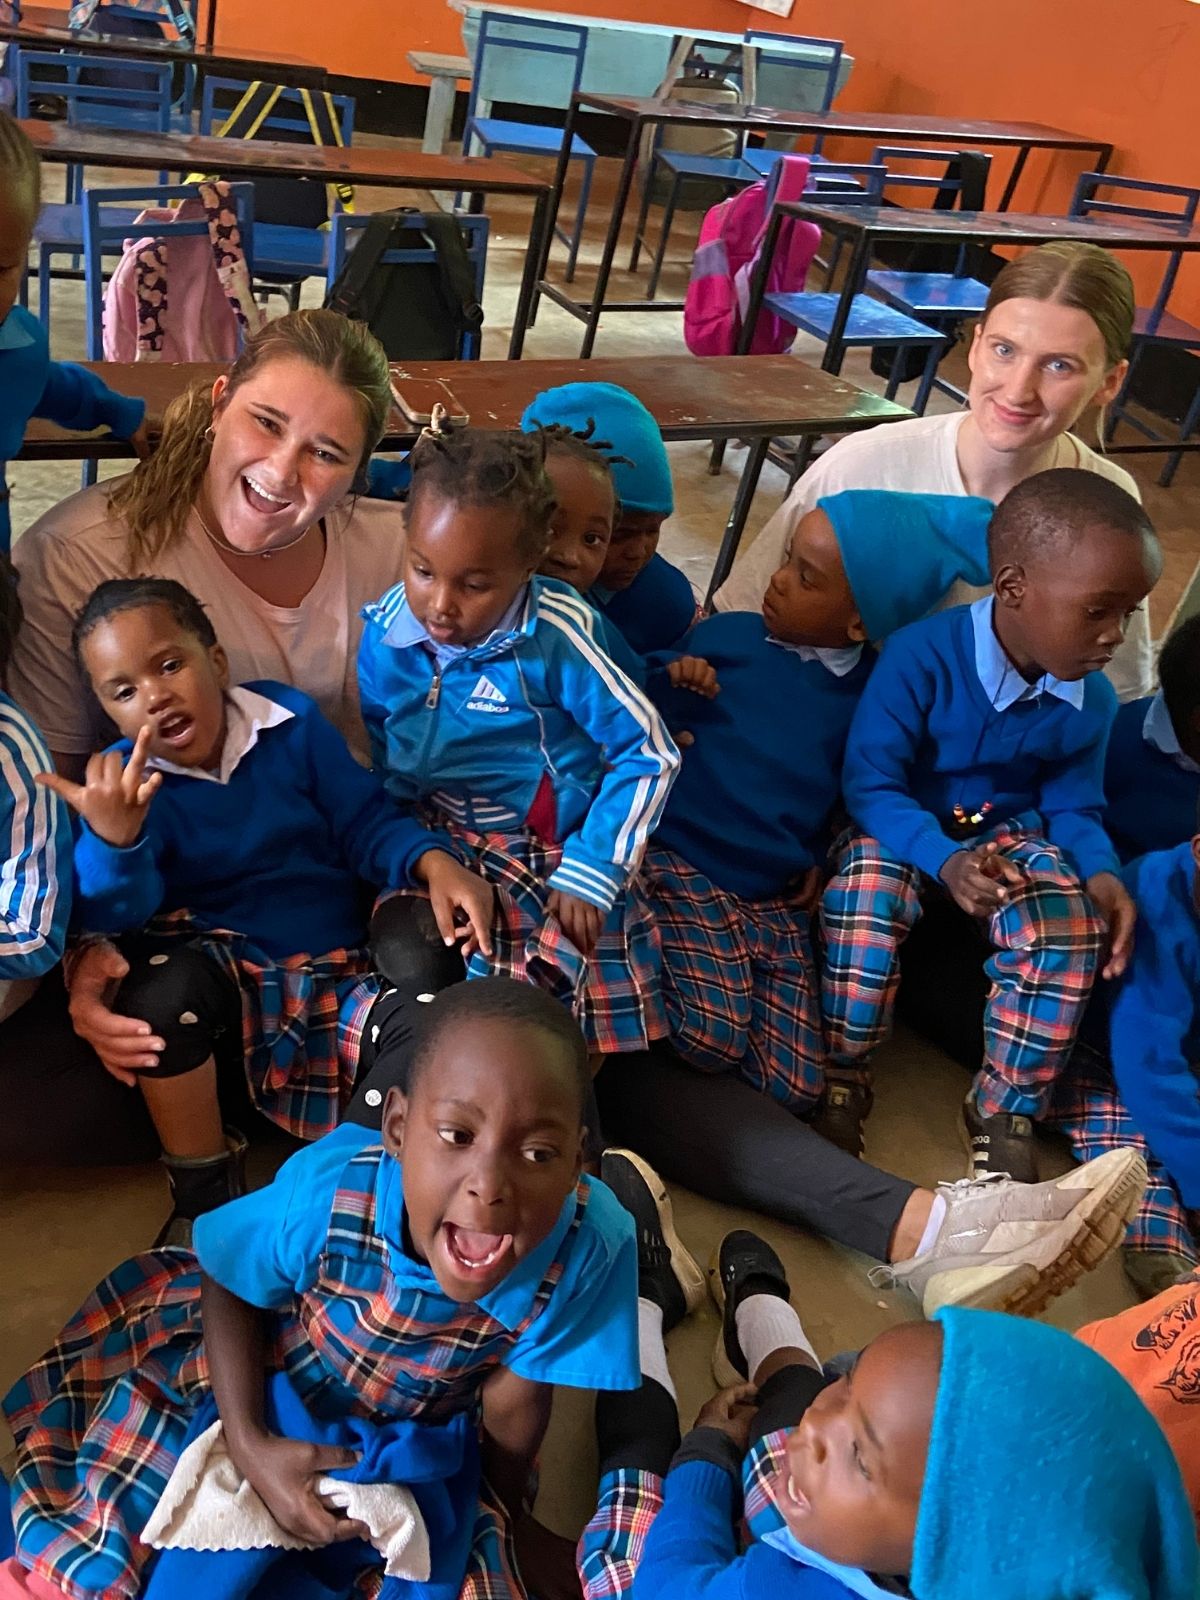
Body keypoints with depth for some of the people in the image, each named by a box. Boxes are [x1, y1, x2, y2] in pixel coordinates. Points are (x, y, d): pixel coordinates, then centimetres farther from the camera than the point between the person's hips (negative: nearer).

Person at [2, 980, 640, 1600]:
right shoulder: (324, 1192, -37)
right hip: (281, 1399, -1)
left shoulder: (588, 1249, -36)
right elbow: (226, 1289, -12)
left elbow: (513, 1398, -15)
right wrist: (249, 1444, -20)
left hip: (426, 1444, 1)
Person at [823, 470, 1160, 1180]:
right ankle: (842, 1081, -8)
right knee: (865, 908, -36)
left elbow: (1075, 807, 5)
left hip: (1010, 830, 4)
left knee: (1072, 929, -25)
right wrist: (944, 860, -39)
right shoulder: (921, 657, -26)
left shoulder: (1092, 700, -8)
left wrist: (1101, 874, -18)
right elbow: (869, 785, -23)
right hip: (901, 826, -4)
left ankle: (1006, 1111, -3)